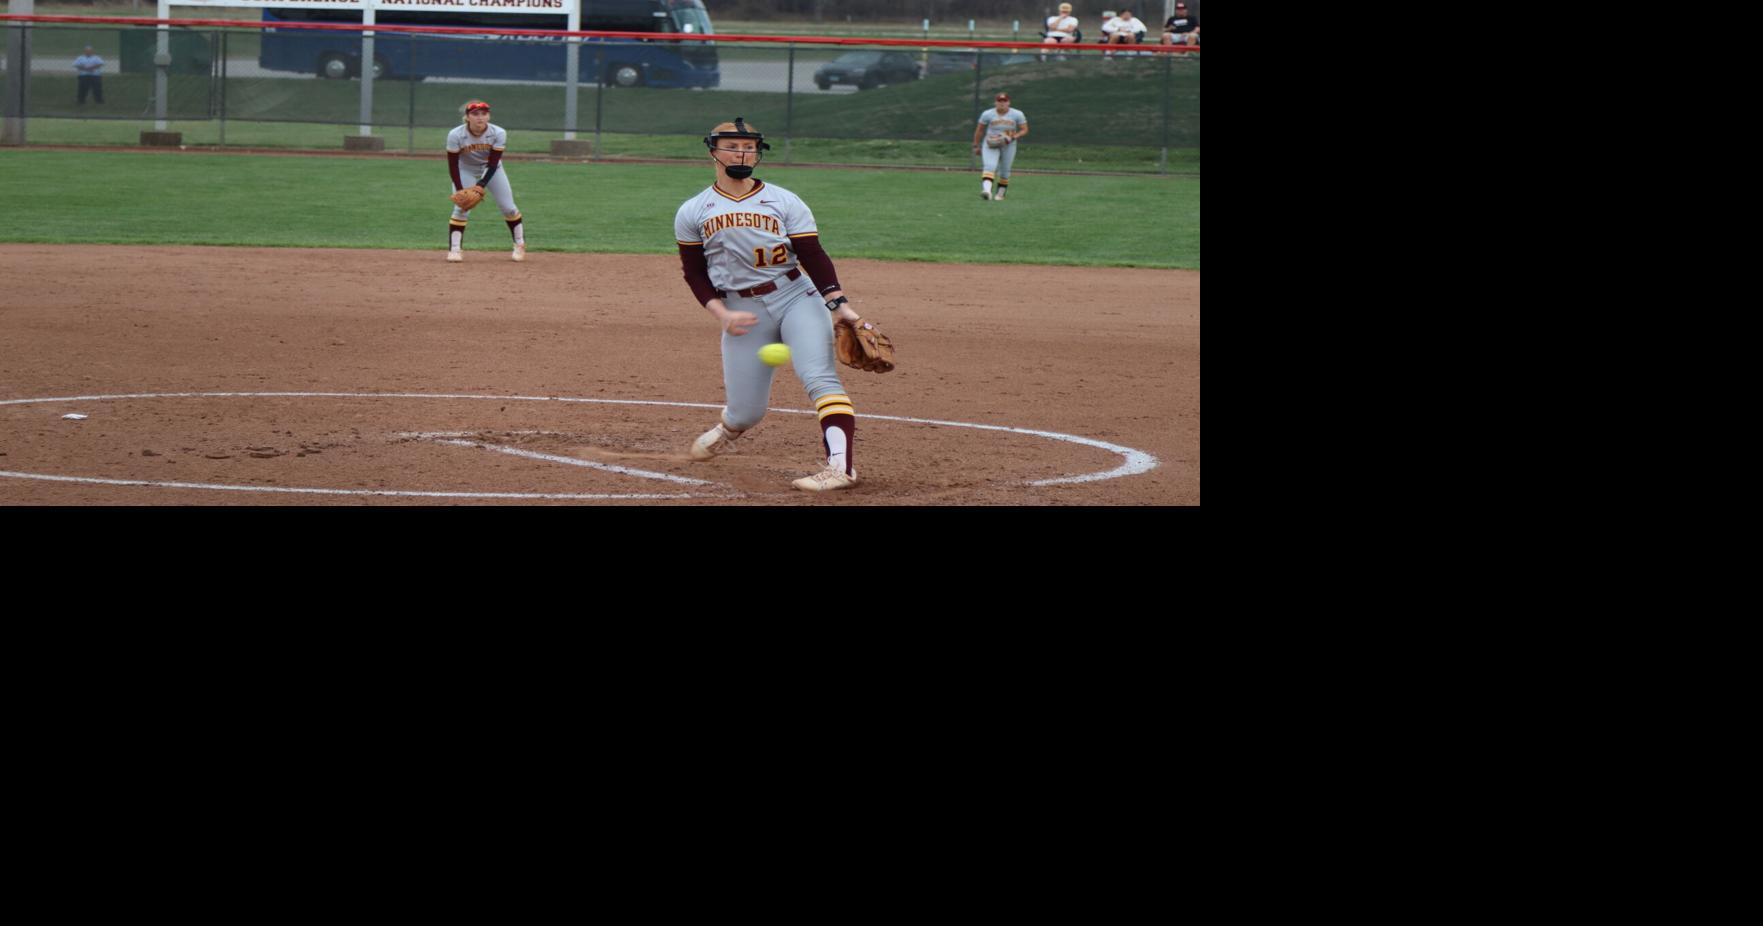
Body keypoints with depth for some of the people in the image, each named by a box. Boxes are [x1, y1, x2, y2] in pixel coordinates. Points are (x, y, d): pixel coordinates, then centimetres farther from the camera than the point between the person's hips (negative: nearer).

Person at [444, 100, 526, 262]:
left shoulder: (498, 134, -25)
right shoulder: (456, 135, -27)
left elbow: (493, 164, -23)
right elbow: (452, 165, -21)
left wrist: (482, 185, -35)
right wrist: (460, 190, -28)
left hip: (491, 171, 1)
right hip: (466, 171, -1)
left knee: (508, 208, -1)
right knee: (460, 208, -16)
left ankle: (520, 245, 16)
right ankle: (455, 249, -10)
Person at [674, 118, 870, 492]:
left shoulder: (785, 202, 3)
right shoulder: (692, 213, 6)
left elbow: (813, 257, -3)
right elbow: (695, 272, 8)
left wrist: (839, 305, -15)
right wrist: (722, 314, -7)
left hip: (797, 298, -1)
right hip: (742, 313, 1)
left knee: (818, 377, -23)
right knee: (746, 411, 1)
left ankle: (841, 464, -31)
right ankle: (728, 428, 38)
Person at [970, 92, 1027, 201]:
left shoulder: (1017, 115, -2)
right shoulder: (987, 114, -2)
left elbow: (1024, 130, 0)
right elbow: (979, 130, 7)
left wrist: (1013, 137, -16)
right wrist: (976, 146, 9)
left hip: (1008, 146, 2)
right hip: (991, 145, -1)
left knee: (1004, 171, 6)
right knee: (990, 166, -22)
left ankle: (1000, 194, 22)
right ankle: (987, 190, -39)